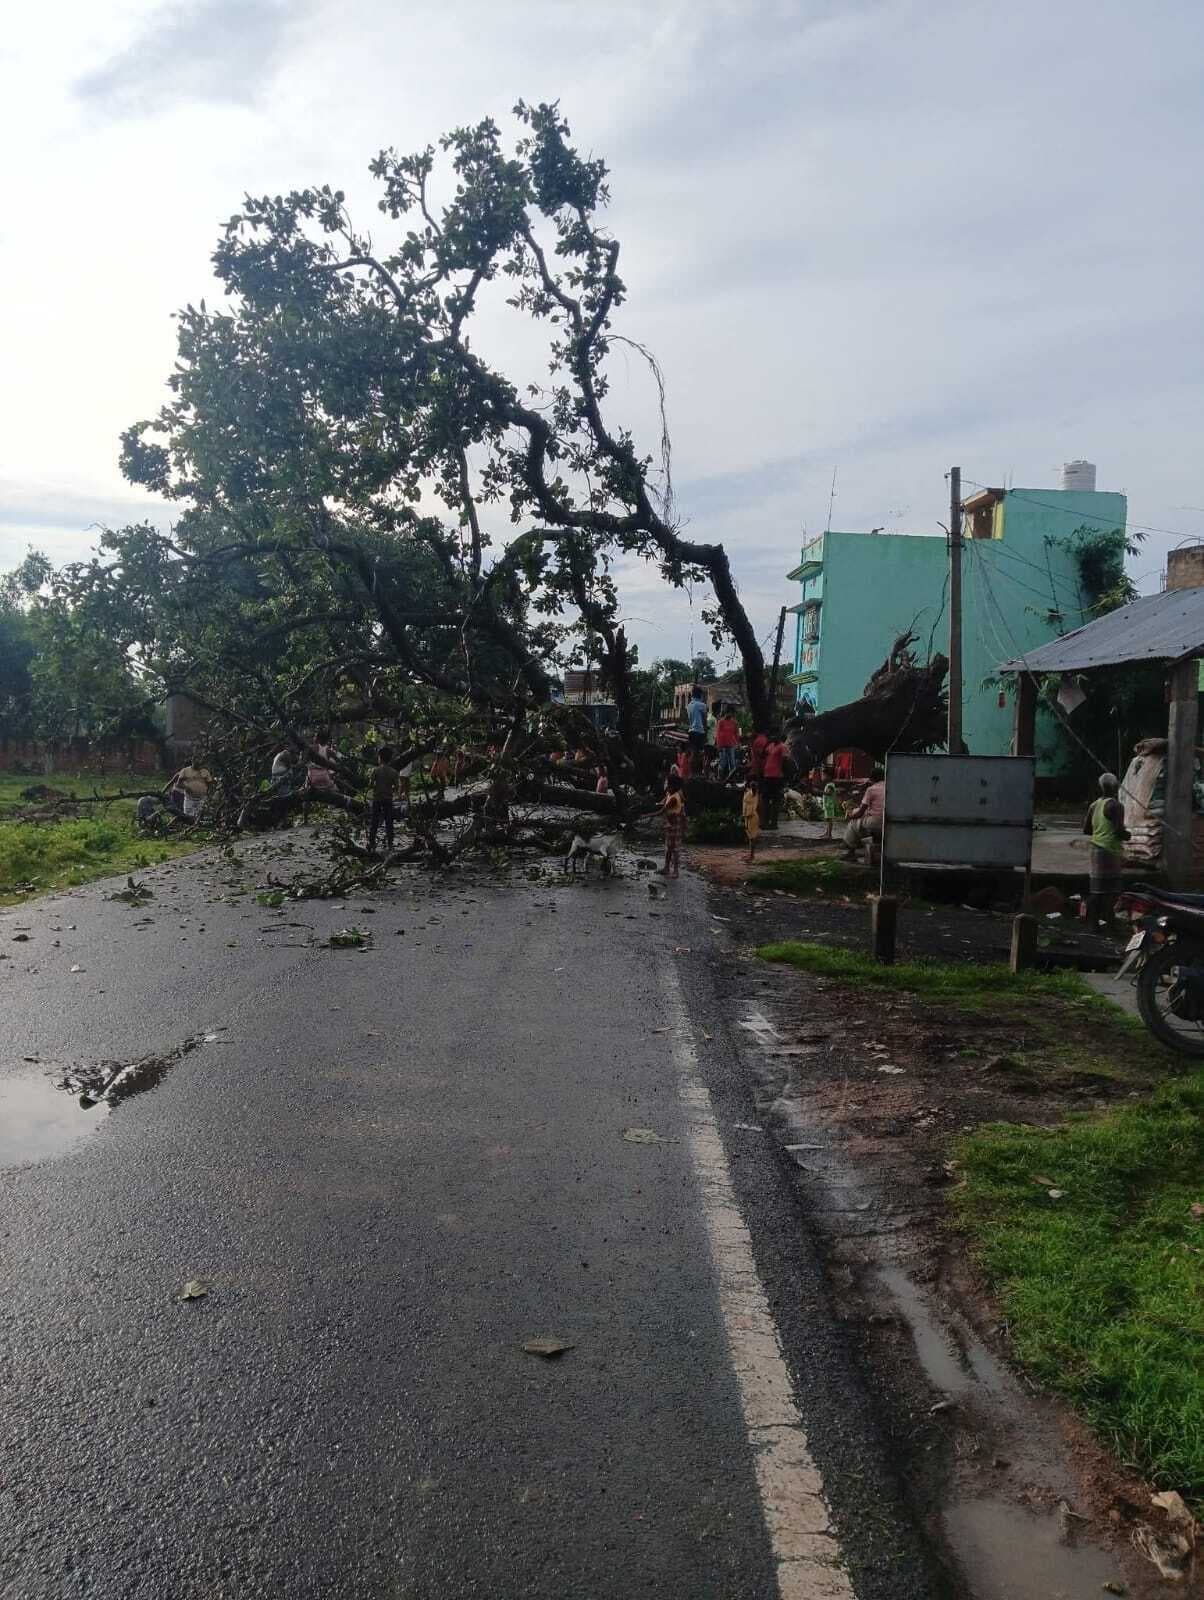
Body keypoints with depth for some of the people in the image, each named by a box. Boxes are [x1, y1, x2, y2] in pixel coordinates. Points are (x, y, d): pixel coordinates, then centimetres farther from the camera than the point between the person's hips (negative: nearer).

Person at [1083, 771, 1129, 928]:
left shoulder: (1094, 805, 10)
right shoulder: (1115, 806, -13)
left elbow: (1086, 829, 14)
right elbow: (1120, 831, -18)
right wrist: (1127, 834, 2)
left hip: (1096, 850, 8)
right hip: (1110, 852, -8)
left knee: (1096, 888, 12)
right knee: (1110, 890, -4)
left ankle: (1092, 921, 15)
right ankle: (1108, 921, -3)